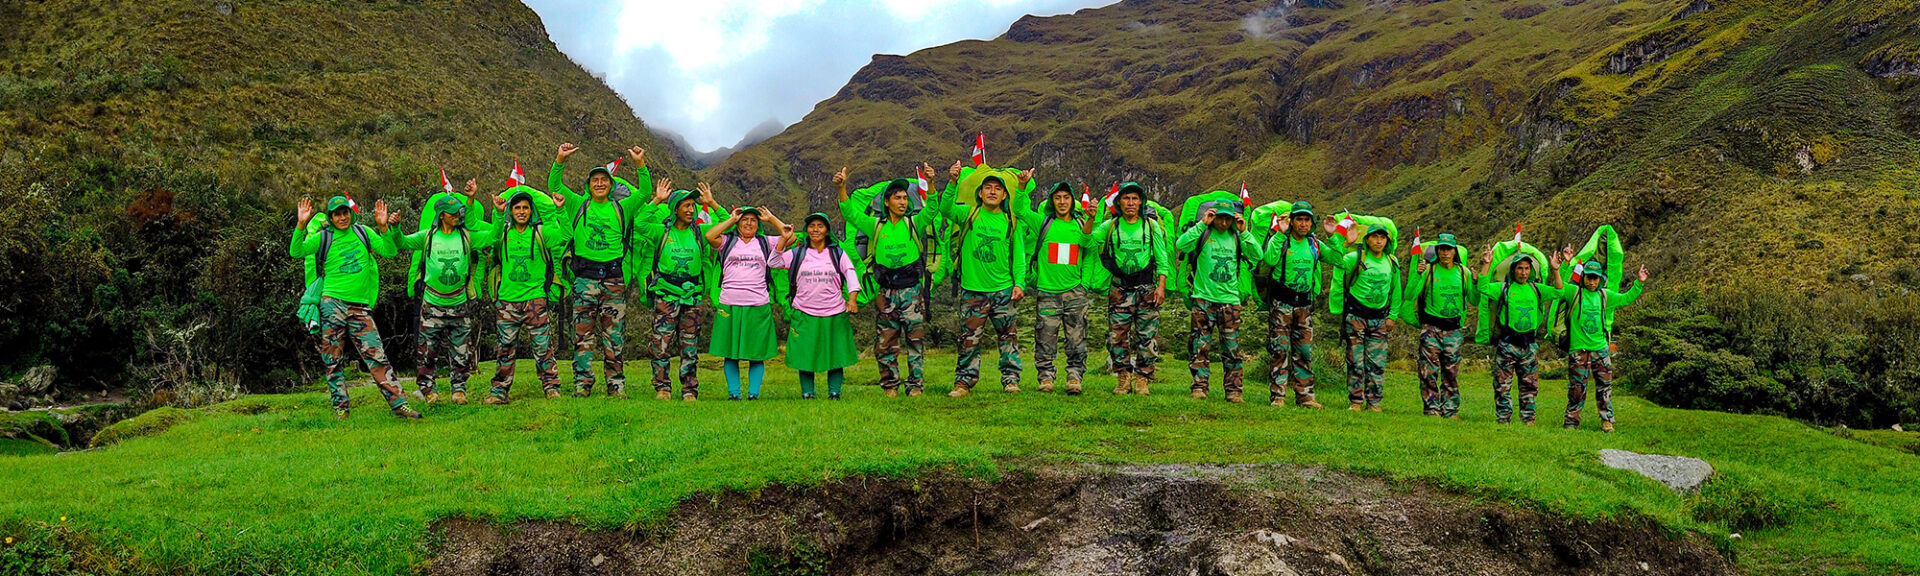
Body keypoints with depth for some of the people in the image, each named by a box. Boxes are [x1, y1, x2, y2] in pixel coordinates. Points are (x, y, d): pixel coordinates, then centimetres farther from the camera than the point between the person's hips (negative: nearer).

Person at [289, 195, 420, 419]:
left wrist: (384, 228, -7)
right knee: (333, 360, 0)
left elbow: (390, 252, 7)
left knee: (376, 355, -4)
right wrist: (301, 225, -16)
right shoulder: (324, 238, 7)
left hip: (360, 307, 1)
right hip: (333, 303, -1)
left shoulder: (362, 232, 12)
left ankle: (398, 404, -5)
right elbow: (296, 252, -4)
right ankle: (340, 407, 9)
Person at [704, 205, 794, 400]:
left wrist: (771, 218, 10)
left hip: (758, 306, 0)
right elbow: (709, 236, -7)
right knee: (730, 352, 2)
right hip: (729, 305, 0)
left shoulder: (765, 243, 13)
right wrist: (731, 219, 2)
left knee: (757, 353, 1)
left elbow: (790, 237, 5)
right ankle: (733, 392, 8)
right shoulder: (727, 241, 11)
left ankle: (753, 392, 5)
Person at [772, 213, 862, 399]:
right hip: (805, 314, 0)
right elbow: (774, 263, 4)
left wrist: (852, 300, -15)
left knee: (835, 354, 2)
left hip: (834, 314, 0)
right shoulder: (797, 254, 8)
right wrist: (783, 242, -3)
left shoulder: (837, 254, 7)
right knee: (805, 354, 1)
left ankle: (834, 391, 11)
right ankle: (807, 391, 12)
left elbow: (851, 275, -1)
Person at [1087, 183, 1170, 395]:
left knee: (1147, 336, -1)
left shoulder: (1151, 226, 3)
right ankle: (1123, 379, 11)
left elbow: (1162, 259, 3)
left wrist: (1161, 286, -5)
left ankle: (1142, 380, 9)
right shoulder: (1110, 226, 5)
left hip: (1146, 288, -1)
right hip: (1120, 289, 1)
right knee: (1116, 336, -1)